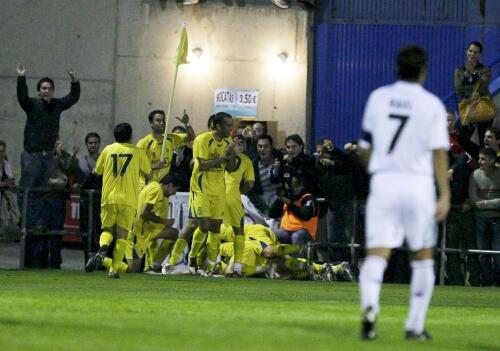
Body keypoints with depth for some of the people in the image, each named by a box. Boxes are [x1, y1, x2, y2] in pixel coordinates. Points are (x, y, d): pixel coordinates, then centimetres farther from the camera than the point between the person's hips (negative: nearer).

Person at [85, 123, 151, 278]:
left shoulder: (108, 150, 7)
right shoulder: (138, 152, 3)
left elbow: (96, 171, 16)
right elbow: (149, 174, 10)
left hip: (108, 197, 1)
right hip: (128, 200, -1)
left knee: (107, 230, 14)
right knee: (122, 235, 4)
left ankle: (103, 248, -20)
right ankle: (114, 269, -4)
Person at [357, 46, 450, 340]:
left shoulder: (378, 98, 8)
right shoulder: (432, 105, -1)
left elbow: (365, 149, 14)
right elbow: (439, 151, -11)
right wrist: (445, 195, -13)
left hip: (383, 183, 1)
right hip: (418, 182, -1)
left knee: (377, 255, -6)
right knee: (423, 258, 15)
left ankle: (369, 306, -34)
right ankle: (415, 325, 14)